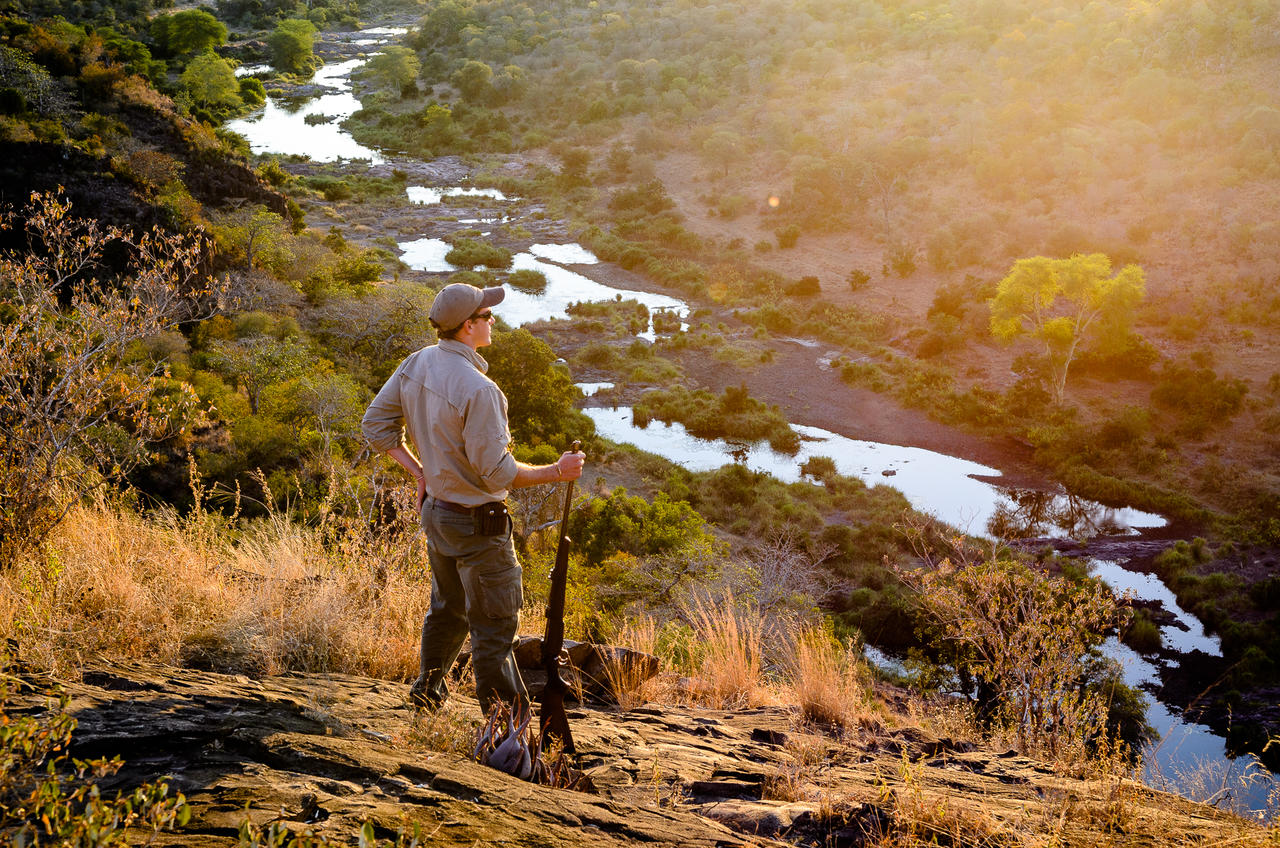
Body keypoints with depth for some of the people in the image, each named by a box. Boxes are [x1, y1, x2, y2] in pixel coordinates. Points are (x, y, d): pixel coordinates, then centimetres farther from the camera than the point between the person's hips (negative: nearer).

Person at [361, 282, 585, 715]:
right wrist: (557, 471, -13)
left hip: (435, 511, 9)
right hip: (477, 524, -9)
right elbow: (497, 472, -24)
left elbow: (376, 423, 7)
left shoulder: (415, 365, -2)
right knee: (494, 625, 4)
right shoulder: (478, 389, -28)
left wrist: (419, 470, 11)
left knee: (448, 607, 28)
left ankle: (428, 689, 44)